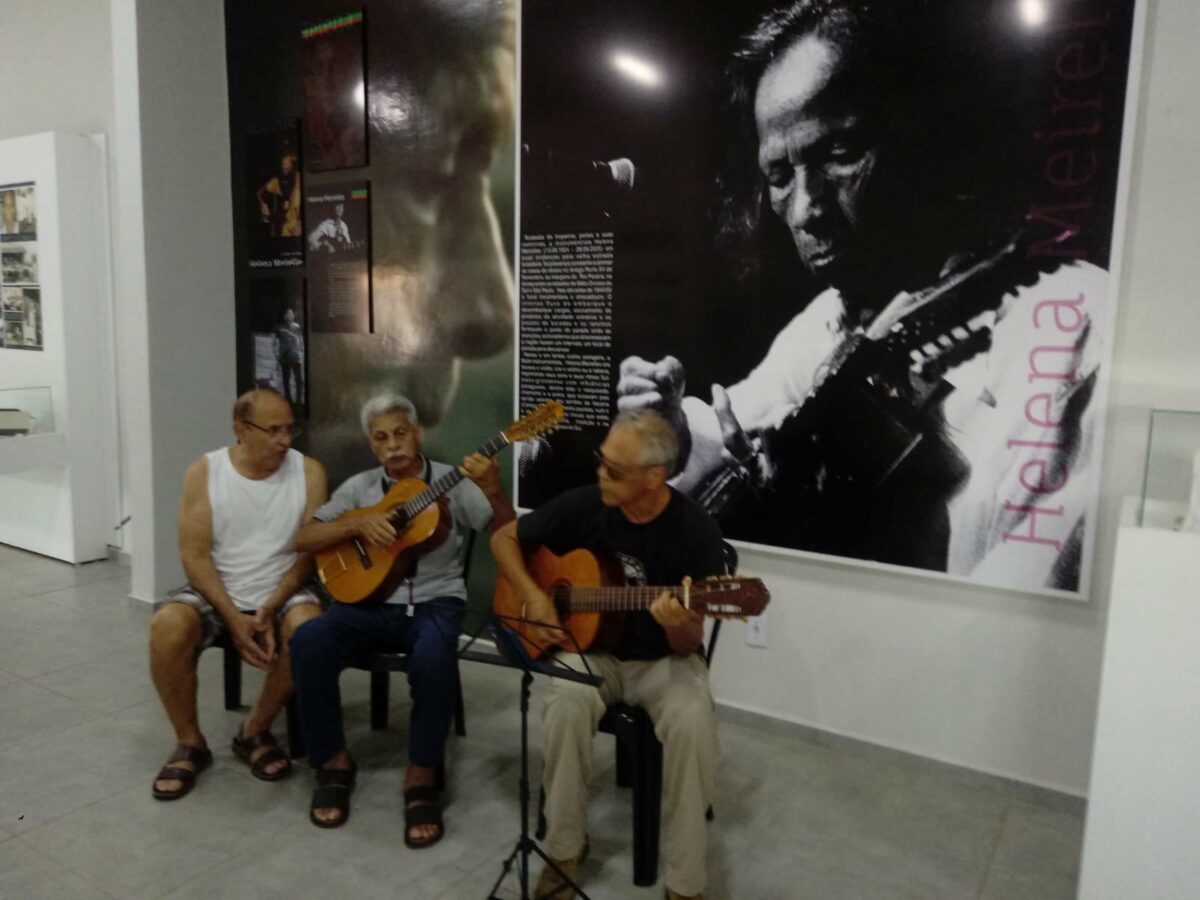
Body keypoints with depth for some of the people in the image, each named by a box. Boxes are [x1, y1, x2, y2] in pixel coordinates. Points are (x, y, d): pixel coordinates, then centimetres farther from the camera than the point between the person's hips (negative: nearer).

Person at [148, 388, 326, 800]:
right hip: (215, 591, 1)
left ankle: (255, 731, -5)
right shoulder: (204, 471, -5)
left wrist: (270, 609, -19)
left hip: (281, 593, 0)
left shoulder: (308, 472, -5)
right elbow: (194, 555, -9)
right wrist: (233, 618, -20)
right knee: (167, 627, -30)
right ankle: (189, 743, -5)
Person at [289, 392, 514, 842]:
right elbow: (303, 540, 5)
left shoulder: (452, 482, 3)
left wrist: (493, 490, -25)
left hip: (434, 602, -3)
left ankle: (421, 777, -16)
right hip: (370, 600, 3)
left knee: (433, 658, -36)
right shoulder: (359, 486, 11)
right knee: (308, 641, -26)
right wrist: (358, 523, -11)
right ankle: (334, 761, -6)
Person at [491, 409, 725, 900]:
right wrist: (533, 596, -12)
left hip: (663, 660, -1)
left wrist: (679, 626, -37)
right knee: (566, 705, -31)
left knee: (693, 724, -32)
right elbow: (504, 538, 3)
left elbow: (688, 646, -13)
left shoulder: (697, 533, -18)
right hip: (592, 649, 2)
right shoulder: (583, 506, -12)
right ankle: (565, 850, -8)